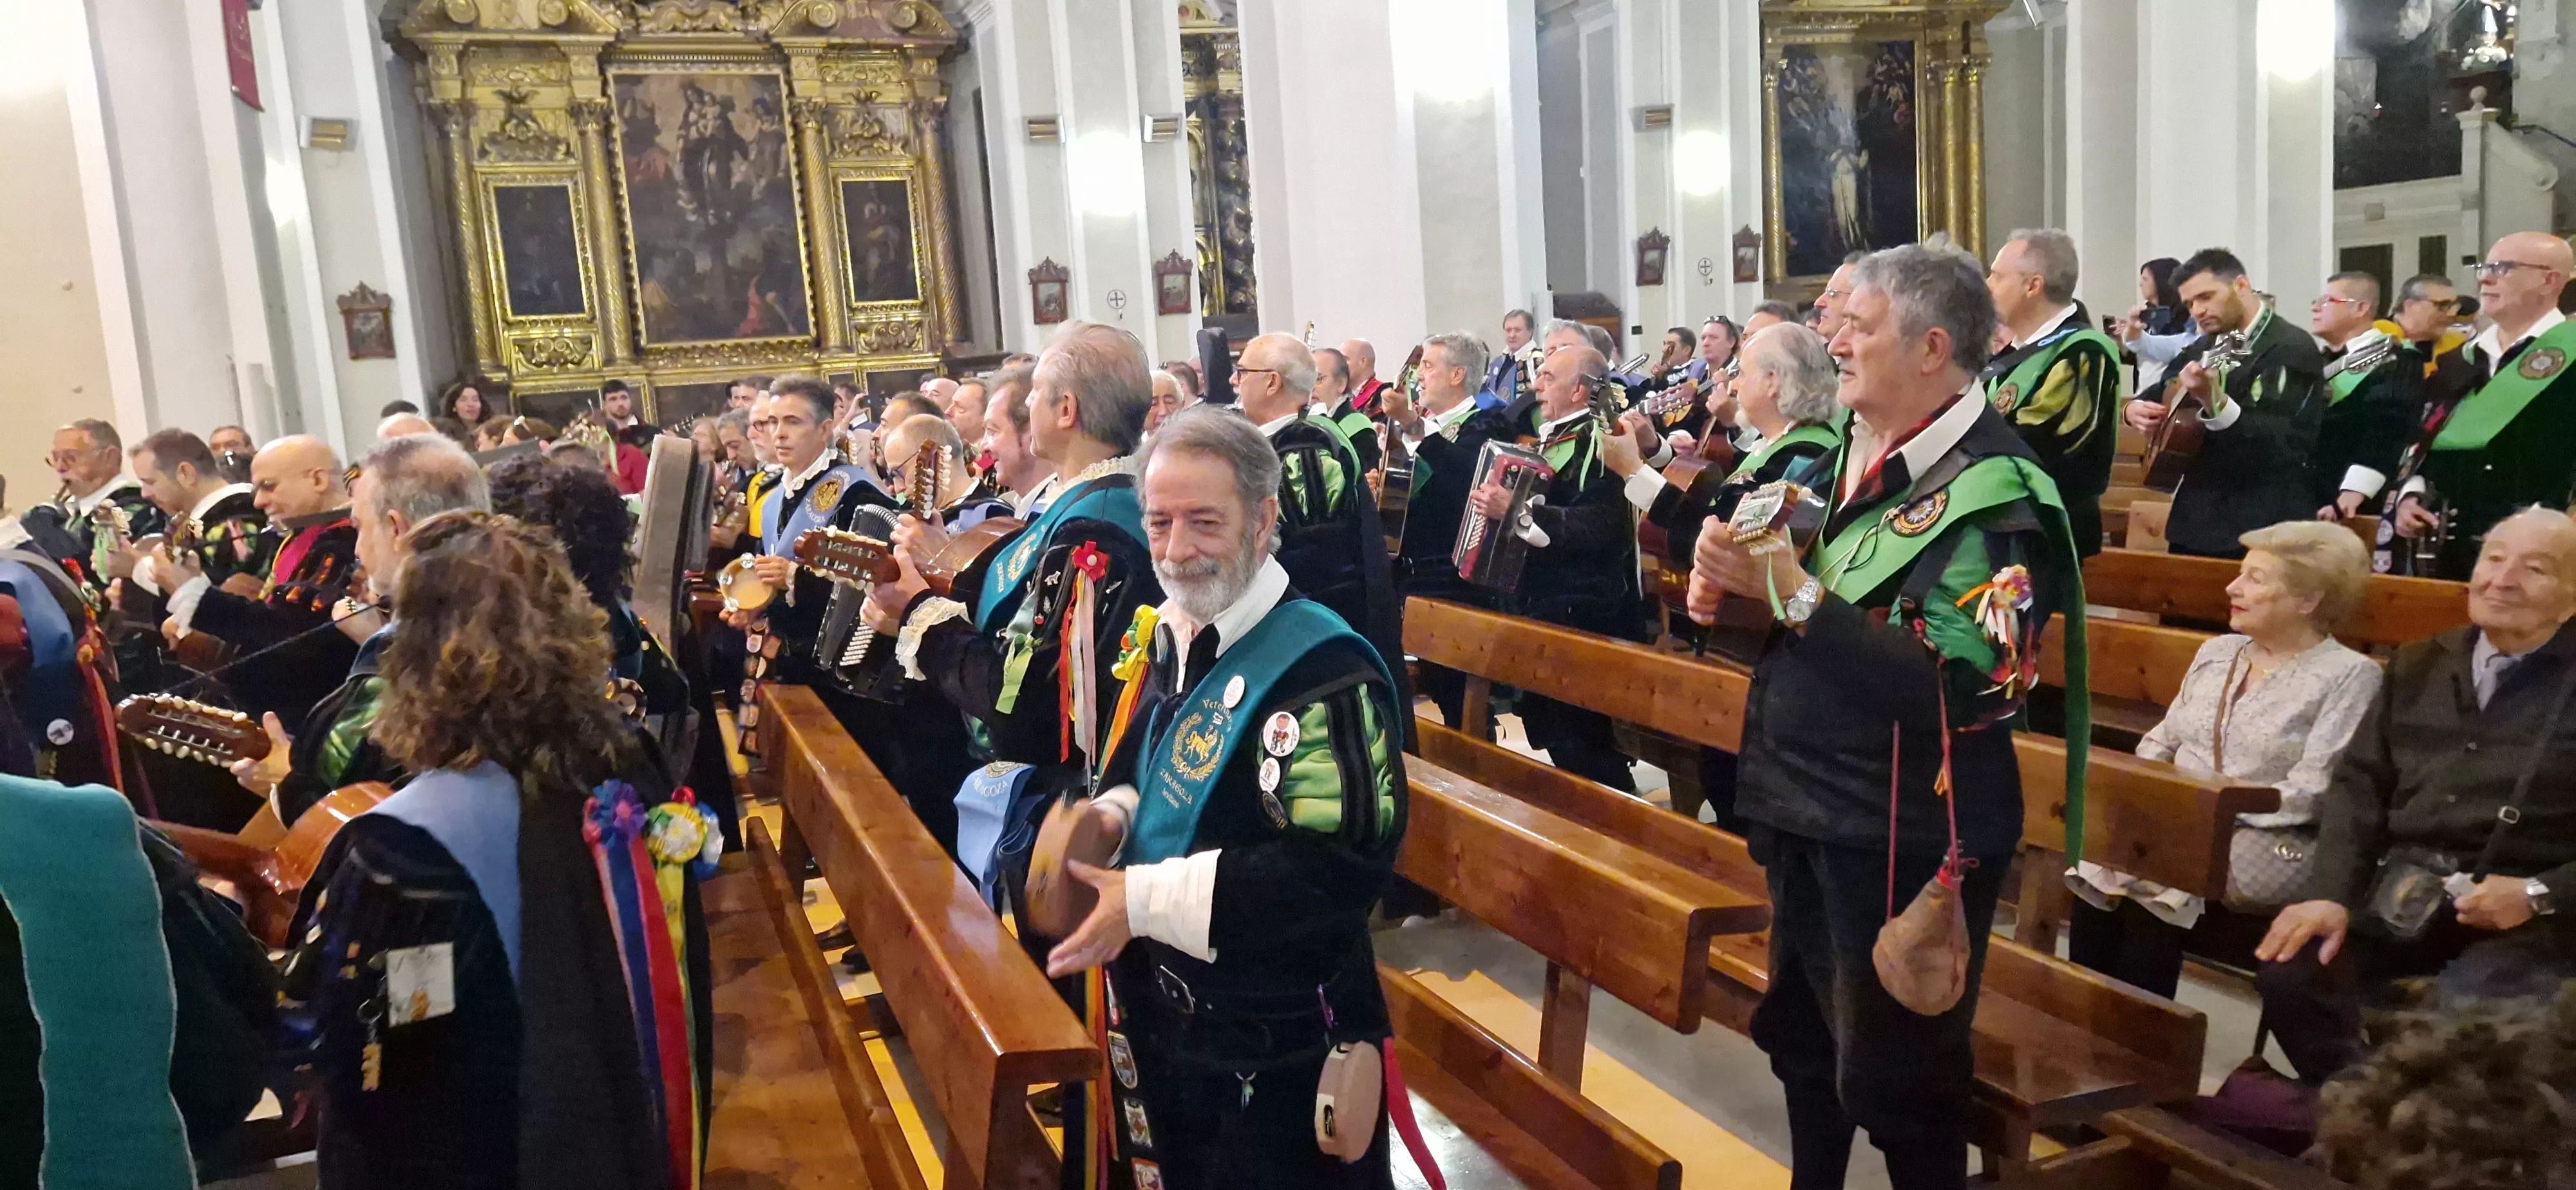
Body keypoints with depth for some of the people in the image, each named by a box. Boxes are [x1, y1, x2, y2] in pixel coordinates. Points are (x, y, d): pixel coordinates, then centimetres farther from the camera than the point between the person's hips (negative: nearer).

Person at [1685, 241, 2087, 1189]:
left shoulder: (1993, 493, -18)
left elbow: (1961, 693, -28)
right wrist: (1734, 590, -3)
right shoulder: (1854, 458, 7)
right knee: (1800, 1039, 22)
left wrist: (1794, 592, -29)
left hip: (1902, 834, -8)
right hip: (1807, 810, 8)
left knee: (1892, 1077, 6)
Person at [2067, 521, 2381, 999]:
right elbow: (2161, 743, 18)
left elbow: (2313, 793, -13)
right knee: (2099, 856, -25)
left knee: (2156, 879, -32)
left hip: (2269, 841, -5)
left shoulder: (2350, 676, -4)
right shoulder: (2215, 652, 17)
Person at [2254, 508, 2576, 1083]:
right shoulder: (2418, 667, 15)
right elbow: (2359, 786, 9)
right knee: (2288, 972, -20)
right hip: (2401, 896, 4)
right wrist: (2332, 895, -5)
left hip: (2525, 920, -4)